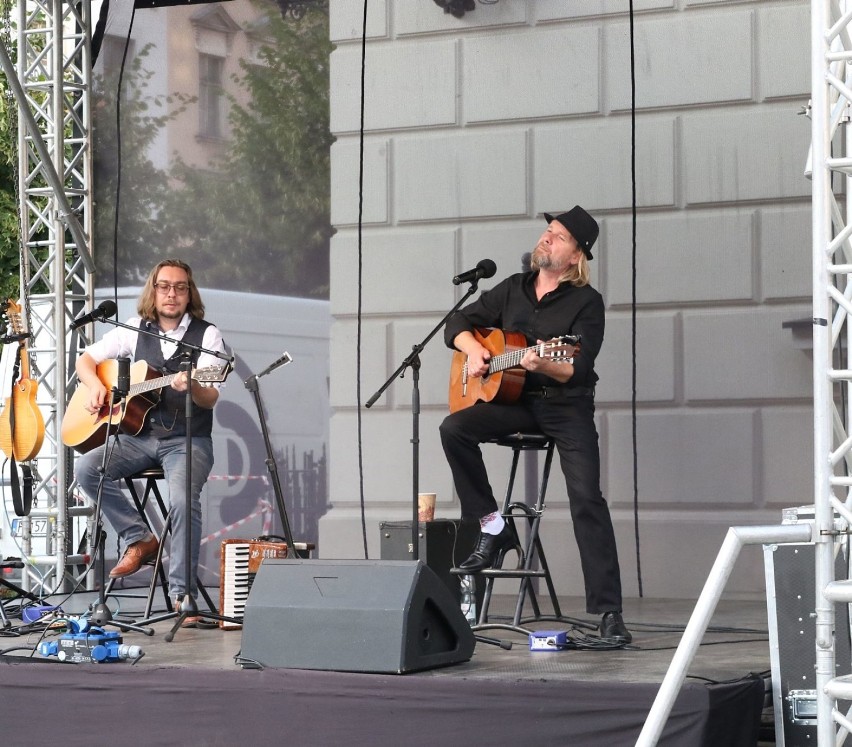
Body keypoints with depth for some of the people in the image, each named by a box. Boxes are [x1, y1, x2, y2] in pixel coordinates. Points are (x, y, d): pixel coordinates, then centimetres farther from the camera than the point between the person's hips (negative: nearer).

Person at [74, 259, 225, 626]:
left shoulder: (207, 335, -1)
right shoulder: (135, 330, 9)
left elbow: (210, 398, -11)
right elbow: (86, 359, 16)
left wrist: (191, 386, -34)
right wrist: (96, 386, -5)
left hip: (188, 440, -4)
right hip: (138, 435, 4)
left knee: (183, 499, -32)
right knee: (86, 468, -21)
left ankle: (182, 593, -21)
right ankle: (139, 539, -7)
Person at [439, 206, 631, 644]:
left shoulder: (586, 302, -5)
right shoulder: (513, 289, 11)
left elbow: (578, 370, -16)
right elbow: (458, 323, 18)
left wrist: (543, 364, -36)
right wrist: (473, 349, -3)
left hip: (566, 406, -4)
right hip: (514, 401, 5)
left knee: (587, 497, -19)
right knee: (454, 429, -23)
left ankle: (608, 611, -17)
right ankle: (492, 527, -9)